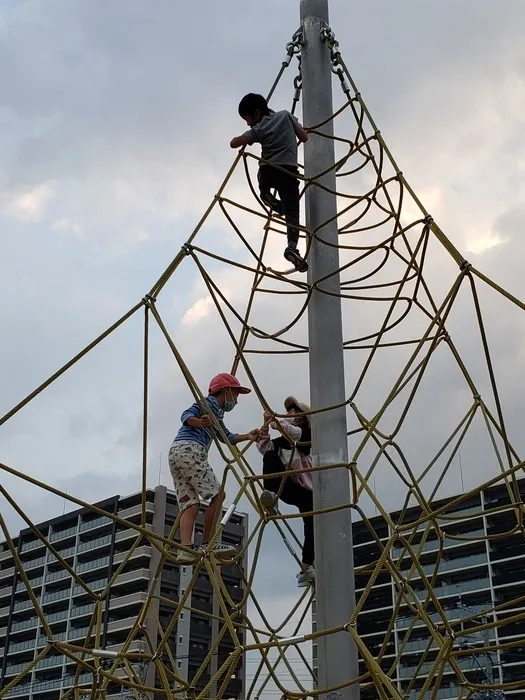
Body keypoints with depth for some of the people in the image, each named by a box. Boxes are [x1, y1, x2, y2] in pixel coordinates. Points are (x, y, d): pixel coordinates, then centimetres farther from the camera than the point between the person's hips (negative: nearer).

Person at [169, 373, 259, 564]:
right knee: (217, 494, -7)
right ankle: (207, 545, -11)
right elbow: (187, 415, -11)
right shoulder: (210, 402, 6)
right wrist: (199, 422, -31)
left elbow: (226, 437, 39)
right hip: (190, 449, -9)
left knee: (190, 504, -2)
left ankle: (186, 548, -18)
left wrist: (247, 436, 26)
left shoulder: (216, 412, 33)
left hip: (175, 452, 9)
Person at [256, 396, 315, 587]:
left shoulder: (307, 433, 2)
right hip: (288, 488, 3)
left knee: (312, 526, -15)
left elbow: (294, 432, -22)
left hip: (307, 489, -3)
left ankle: (306, 568, -11)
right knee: (270, 455, -19)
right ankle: (271, 495, -31)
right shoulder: (281, 441, 15)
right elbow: (264, 447, -1)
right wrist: (265, 427, -12)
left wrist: (276, 421, -22)